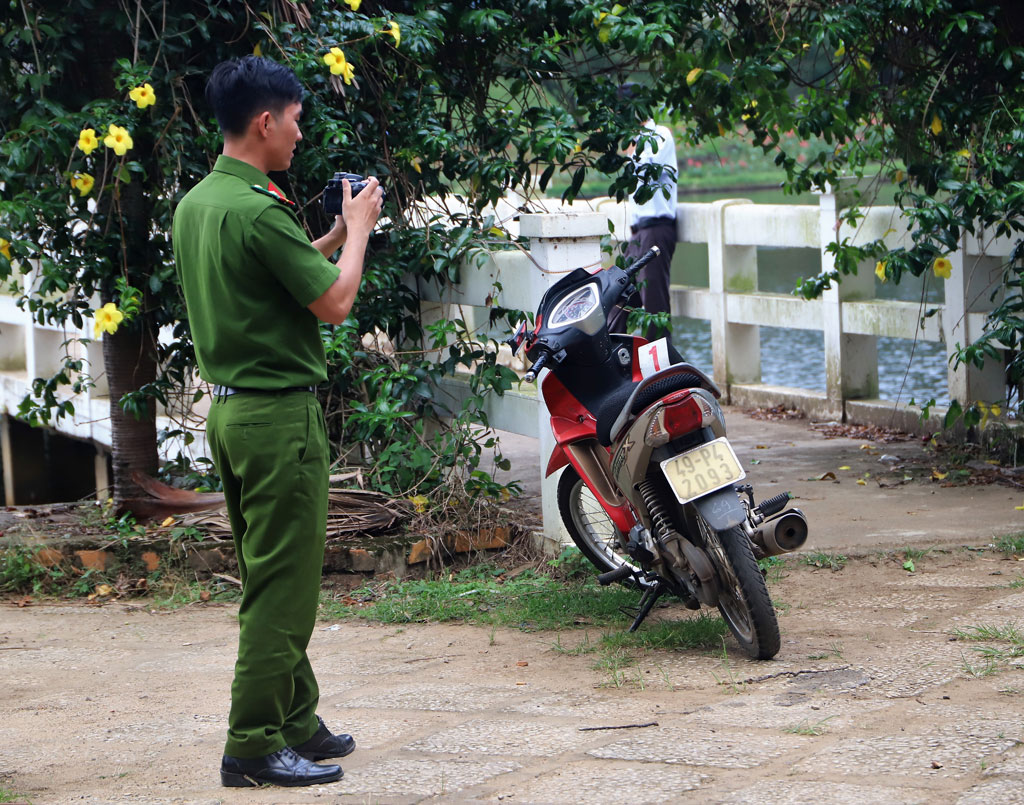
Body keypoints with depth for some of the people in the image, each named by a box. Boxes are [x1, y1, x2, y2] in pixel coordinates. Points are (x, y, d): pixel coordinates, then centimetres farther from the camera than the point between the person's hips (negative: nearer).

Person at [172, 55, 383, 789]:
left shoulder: (195, 204, 11)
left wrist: (332, 238, 17)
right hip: (280, 412, -10)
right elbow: (334, 302, -14)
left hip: (231, 408, 10)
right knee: (283, 585, -5)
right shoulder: (258, 210, -19)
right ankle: (254, 745, -3)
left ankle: (297, 722, 26)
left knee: (272, 580, 17)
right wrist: (358, 229, 0)